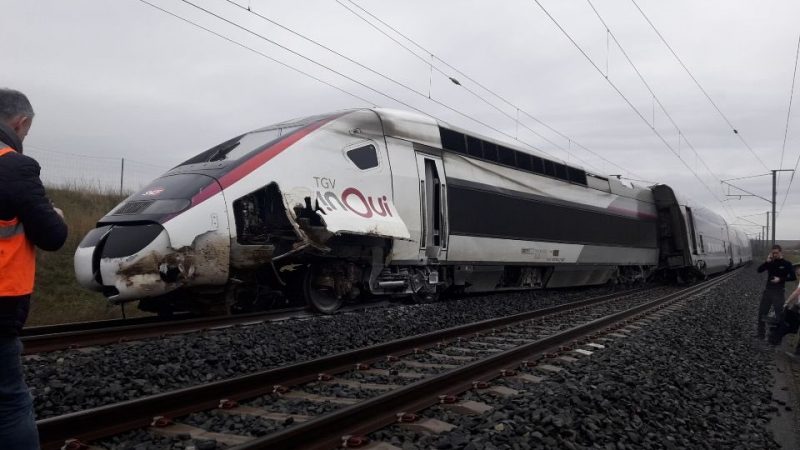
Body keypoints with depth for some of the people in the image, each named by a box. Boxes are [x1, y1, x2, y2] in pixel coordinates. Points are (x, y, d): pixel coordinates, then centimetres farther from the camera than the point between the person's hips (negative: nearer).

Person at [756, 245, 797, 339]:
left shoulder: (786, 264, -4)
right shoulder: (770, 263, 6)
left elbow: (793, 277, -7)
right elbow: (759, 270, -4)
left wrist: (780, 279, -18)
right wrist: (767, 262, -14)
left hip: (779, 292, -4)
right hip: (768, 290, 4)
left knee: (779, 314, 1)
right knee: (762, 312, 7)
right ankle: (761, 333, 18)